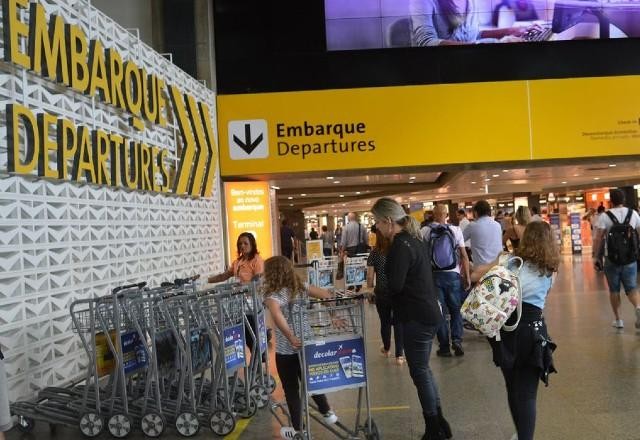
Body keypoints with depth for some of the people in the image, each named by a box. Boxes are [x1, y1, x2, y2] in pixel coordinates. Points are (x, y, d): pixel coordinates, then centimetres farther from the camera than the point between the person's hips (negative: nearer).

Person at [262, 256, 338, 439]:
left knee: (291, 389, 11)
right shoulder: (301, 287, 2)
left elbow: (277, 315, -38)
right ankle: (327, 412, 39)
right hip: (307, 345, 6)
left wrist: (290, 337, -39)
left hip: (287, 350, -6)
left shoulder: (273, 295, -18)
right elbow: (326, 295, 5)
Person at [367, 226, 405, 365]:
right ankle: (399, 355, 4)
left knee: (385, 322, 16)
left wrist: (370, 288, 11)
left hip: (382, 293, 0)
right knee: (399, 323, 7)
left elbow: (370, 276, -7)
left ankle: (386, 349, 38)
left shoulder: (374, 253, -9)